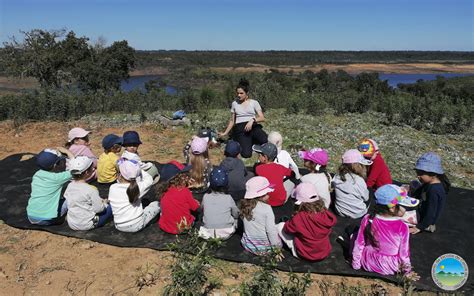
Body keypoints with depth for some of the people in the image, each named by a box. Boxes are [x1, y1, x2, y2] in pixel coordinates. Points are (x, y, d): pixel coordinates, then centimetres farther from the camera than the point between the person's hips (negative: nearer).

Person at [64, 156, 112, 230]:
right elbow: (98, 209, -20)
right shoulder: (91, 189, -23)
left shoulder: (70, 186, -2)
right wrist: (104, 203, 5)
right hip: (86, 225, -6)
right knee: (110, 207, 5)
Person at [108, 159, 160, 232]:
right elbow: (149, 179, -2)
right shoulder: (137, 187, -20)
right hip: (136, 225, 0)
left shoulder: (112, 188, -14)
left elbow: (110, 201, 3)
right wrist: (138, 169, 2)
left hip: (119, 226, 1)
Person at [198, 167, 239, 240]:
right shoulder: (228, 198, -8)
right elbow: (236, 215, 4)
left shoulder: (205, 197, -5)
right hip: (226, 234, 0)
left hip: (207, 233, 1)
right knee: (234, 218, 23)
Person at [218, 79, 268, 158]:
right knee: (246, 154, -25)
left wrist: (252, 120, -20)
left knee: (266, 140, -34)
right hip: (240, 128, 0)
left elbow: (262, 118, -1)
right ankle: (244, 142, 11)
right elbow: (232, 120, 19)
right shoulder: (234, 103, 14)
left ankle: (252, 141, 1)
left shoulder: (254, 102, 8)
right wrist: (225, 133, 14)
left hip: (253, 126, 0)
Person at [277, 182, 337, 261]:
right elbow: (329, 231, 1)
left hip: (305, 254, -4)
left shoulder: (298, 218, -31)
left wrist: (292, 220, 8)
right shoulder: (325, 213, -18)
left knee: (280, 226, 2)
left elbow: (287, 229, -12)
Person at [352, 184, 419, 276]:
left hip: (367, 264, 1)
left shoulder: (368, 219, -18)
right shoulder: (402, 227, -23)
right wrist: (407, 268, 8)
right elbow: (404, 252, -11)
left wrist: (356, 263, 6)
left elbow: (359, 245, -8)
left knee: (355, 235, 20)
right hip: (390, 268, 0)